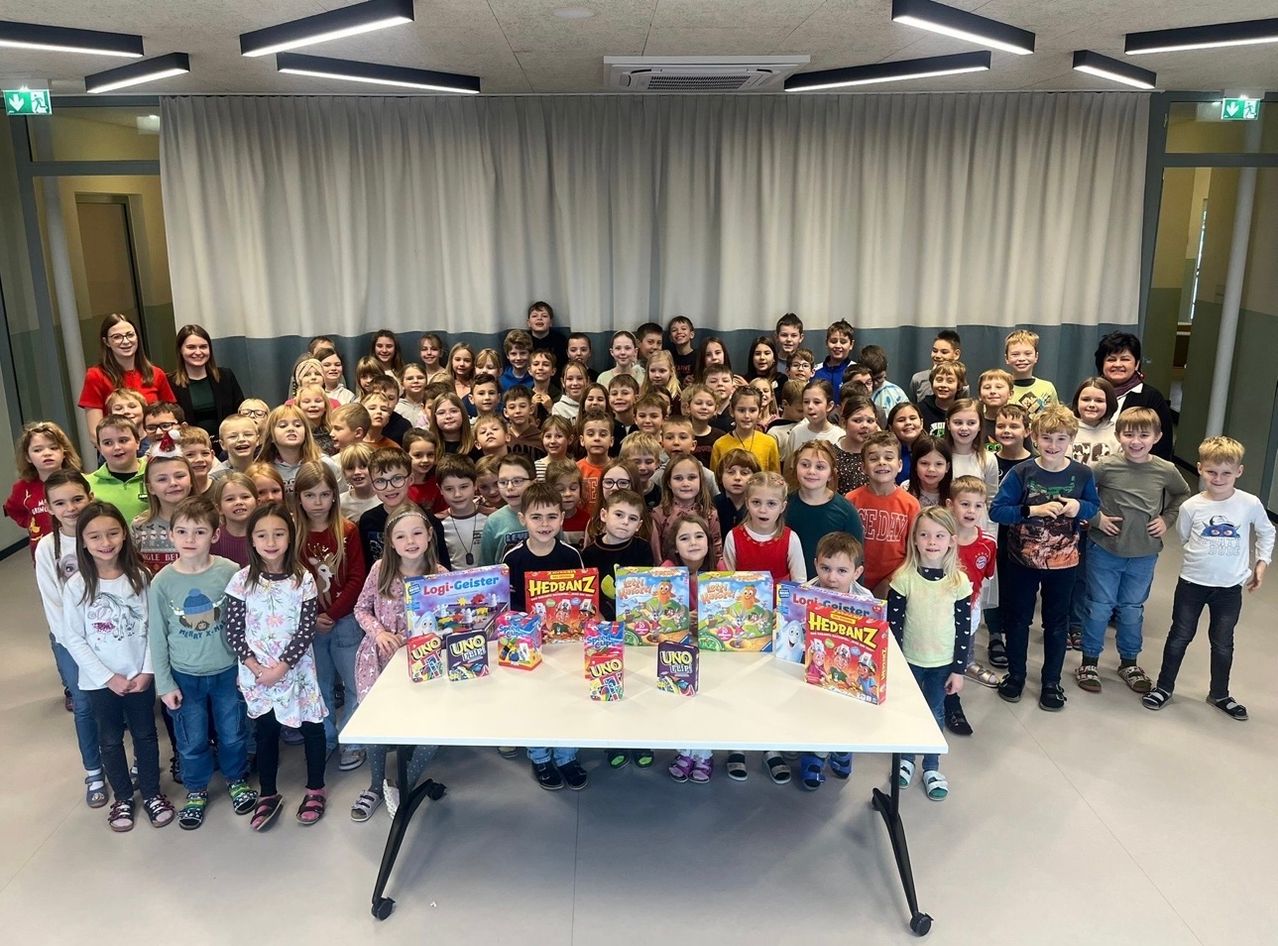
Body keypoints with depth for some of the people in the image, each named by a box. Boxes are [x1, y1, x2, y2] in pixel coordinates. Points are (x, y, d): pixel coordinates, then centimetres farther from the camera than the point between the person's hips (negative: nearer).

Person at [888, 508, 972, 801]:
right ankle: (906, 759, 36)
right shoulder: (904, 578, -13)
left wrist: (959, 669, -4)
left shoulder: (959, 581, -11)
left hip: (943, 663, 0)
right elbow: (893, 624, -9)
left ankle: (932, 768, 30)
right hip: (909, 660, 0)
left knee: (935, 713, 13)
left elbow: (964, 628, -5)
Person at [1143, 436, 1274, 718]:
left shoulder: (1250, 504, -10)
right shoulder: (1192, 507, -11)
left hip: (1230, 587, 1)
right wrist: (1202, 556, 0)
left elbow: (1266, 532, 9)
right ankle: (1164, 687, 24)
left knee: (1223, 643, 14)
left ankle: (1219, 694, 33)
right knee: (1180, 637, 10)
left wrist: (1262, 562, 4)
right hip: (1192, 582, 0)